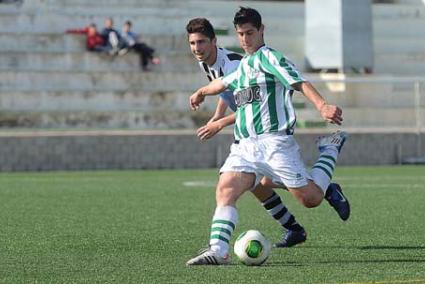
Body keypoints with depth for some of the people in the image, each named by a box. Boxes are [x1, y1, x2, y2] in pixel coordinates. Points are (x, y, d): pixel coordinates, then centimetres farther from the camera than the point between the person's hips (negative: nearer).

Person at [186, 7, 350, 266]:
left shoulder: (267, 56, -2)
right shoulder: (243, 66, 22)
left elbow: (300, 83, -15)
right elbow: (223, 83, 45)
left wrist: (322, 106, -31)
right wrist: (201, 92, 64)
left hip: (274, 140, -7)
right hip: (245, 146, 7)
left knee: (311, 198, -6)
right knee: (225, 189, -17)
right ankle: (218, 251, -28)